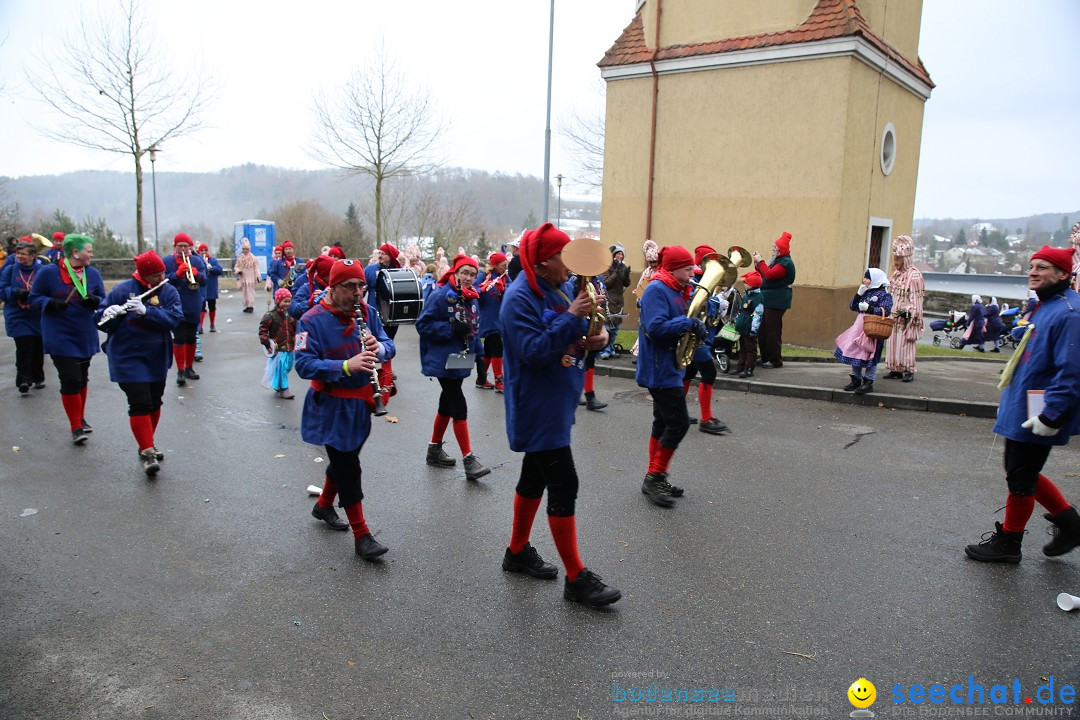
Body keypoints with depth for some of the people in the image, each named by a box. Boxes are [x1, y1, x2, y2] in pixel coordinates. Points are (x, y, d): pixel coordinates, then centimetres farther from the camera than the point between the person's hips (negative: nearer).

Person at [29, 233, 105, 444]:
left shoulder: (93, 273, 2)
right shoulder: (49, 272, -9)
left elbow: (103, 299, 9)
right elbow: (34, 297, -2)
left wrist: (94, 300, -14)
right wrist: (51, 303, -21)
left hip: (85, 337, 5)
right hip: (60, 337, -5)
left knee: (82, 379, 17)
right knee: (70, 381, -9)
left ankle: (81, 419, 33)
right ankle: (76, 427, 1)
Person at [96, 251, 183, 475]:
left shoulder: (168, 292, 0)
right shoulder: (122, 290, -7)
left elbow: (174, 318, -16)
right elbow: (101, 321, -5)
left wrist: (146, 311, -29)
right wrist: (109, 314, -28)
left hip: (158, 359, 4)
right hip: (129, 358, -4)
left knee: (154, 404, 14)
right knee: (140, 404, -11)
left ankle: (147, 444, 31)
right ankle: (147, 452, -6)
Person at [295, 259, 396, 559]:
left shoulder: (367, 312, -1)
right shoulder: (313, 320, -16)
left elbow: (389, 347, 0)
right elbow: (304, 365, -24)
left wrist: (379, 347, -25)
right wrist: (346, 365, -37)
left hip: (361, 402, 6)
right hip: (332, 407, -6)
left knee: (344, 459, 21)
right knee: (348, 468, -2)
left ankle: (323, 505, 46)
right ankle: (362, 536, 8)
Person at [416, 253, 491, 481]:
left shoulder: (472, 298, 8)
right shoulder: (441, 296, -15)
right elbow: (423, 324, -16)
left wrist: (473, 349, 6)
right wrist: (451, 329, -23)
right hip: (443, 360, -8)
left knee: (447, 404, 16)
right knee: (459, 407, -9)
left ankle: (435, 449, 31)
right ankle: (468, 459, -5)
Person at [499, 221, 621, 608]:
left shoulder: (562, 288, 9)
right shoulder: (520, 298, -19)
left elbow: (572, 340, 16)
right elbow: (533, 351, -26)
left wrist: (595, 336, -6)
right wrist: (571, 317, -29)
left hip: (556, 402, 10)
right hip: (537, 406, -9)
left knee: (535, 476, 19)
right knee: (563, 485, -7)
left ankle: (518, 551, 35)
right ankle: (576, 578, 3)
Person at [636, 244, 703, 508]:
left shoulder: (678, 291, 14)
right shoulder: (656, 290, -16)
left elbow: (675, 322, 20)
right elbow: (655, 327, -27)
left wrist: (696, 326, 1)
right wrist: (688, 323, -24)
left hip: (669, 367, 10)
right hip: (659, 369, -10)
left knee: (664, 422, 14)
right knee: (679, 422, -10)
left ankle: (655, 479, 23)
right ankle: (653, 478, 1)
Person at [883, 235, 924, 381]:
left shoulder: (914, 275, -13)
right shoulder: (897, 274, 13)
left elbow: (916, 299, -15)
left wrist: (907, 312, -21)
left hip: (907, 317, -8)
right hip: (895, 316, 8)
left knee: (906, 344, -5)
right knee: (893, 343, 9)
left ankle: (908, 371, 3)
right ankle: (896, 370, 15)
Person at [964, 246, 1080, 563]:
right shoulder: (1045, 306, 13)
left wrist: (1051, 416, -25)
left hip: (1034, 416, -10)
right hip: (1020, 410, 10)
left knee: (1021, 478, 4)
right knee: (1022, 473, 20)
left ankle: (1007, 542, 19)